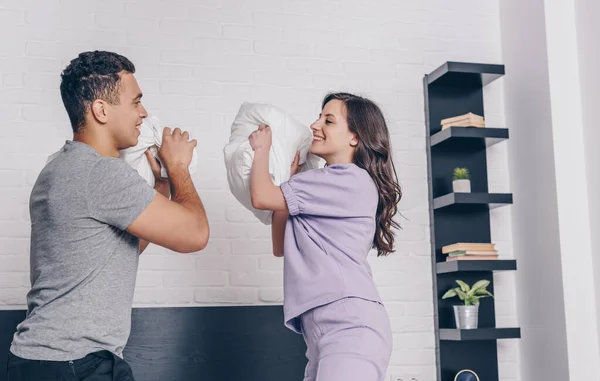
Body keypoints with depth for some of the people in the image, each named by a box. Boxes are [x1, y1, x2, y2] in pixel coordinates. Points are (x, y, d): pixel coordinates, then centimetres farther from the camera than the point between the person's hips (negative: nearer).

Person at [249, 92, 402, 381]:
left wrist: (261, 149, 12)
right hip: (322, 329, 10)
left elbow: (261, 197, -7)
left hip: (350, 325, -9)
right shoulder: (325, 192, 24)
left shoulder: (352, 180, -5)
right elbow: (281, 247, 23)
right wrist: (288, 178, 22)